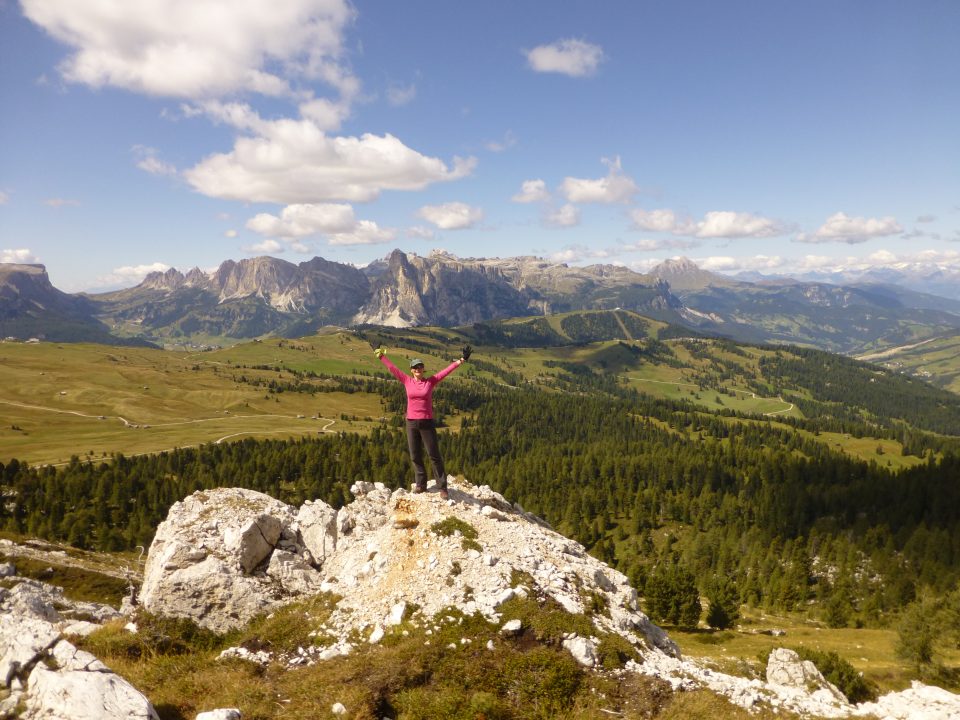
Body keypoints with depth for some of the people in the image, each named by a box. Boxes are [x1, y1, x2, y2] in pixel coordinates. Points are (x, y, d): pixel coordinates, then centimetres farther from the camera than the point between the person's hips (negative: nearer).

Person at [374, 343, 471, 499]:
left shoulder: (431, 381, -1)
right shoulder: (407, 381, 3)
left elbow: (446, 371, -5)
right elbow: (392, 368, 9)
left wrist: (460, 361, -12)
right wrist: (381, 356, 13)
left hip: (427, 423, -2)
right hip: (411, 423, 3)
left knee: (434, 455, 0)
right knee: (415, 456, 10)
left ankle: (442, 487, 7)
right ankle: (420, 484, 24)